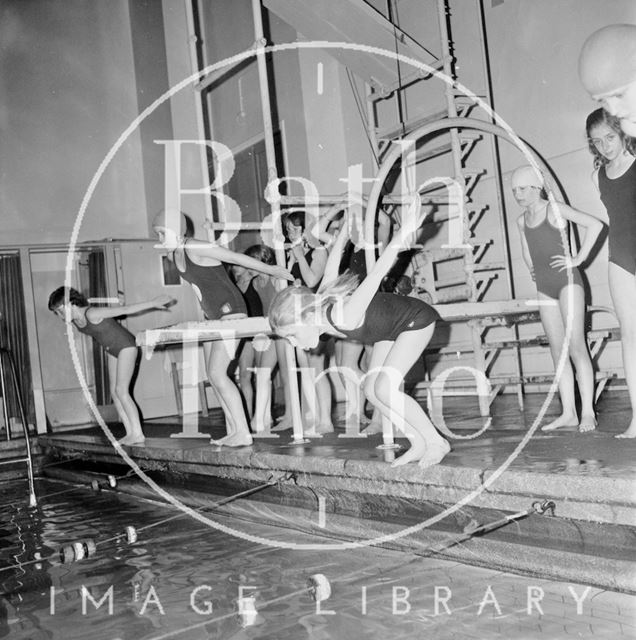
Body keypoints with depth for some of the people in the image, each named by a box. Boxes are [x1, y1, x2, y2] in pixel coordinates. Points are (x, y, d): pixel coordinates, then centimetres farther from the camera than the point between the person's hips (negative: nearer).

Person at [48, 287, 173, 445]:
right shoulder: (74, 321, -3)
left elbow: (125, 310, -27)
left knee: (121, 390, -15)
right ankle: (130, 432, 3)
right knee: (114, 392, 2)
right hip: (113, 351, 9)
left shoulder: (92, 314, -28)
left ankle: (138, 434, -14)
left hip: (126, 346, -9)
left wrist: (152, 303, -24)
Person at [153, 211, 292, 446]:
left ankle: (243, 433, -11)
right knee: (215, 374, 7)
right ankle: (233, 431, 11)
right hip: (215, 315, 10)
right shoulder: (173, 255, 10)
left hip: (230, 311, -10)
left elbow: (238, 257, -12)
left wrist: (271, 270, -6)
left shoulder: (196, 248, -16)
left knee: (217, 373, -14)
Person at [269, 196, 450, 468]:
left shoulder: (342, 316, -37)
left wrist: (404, 232, -45)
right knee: (371, 388, -2)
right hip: (391, 329, 9)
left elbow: (376, 274, -42)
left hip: (416, 320, -9)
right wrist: (345, 227, 12)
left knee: (384, 388, -19)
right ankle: (419, 444, 8)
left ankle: (436, 442, -2)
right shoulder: (319, 305, -13)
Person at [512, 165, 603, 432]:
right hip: (544, 287, 6)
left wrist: (579, 258, -14)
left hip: (567, 280, -6)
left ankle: (588, 413, -12)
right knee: (557, 349, 3)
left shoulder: (554, 209, -6)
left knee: (576, 345, -12)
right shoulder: (522, 220, 13)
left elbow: (595, 224, -13)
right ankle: (568, 413, 5)